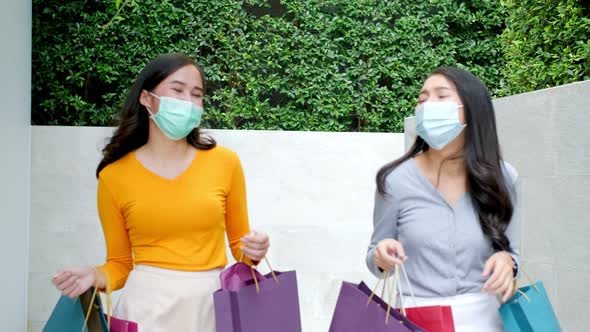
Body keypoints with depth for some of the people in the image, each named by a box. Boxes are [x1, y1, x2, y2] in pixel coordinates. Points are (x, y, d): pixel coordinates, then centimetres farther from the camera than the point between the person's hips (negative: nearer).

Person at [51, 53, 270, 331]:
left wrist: (252, 251, -11)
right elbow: (120, 264, 6)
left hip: (211, 302, 1)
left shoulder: (224, 162, -3)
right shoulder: (114, 175, -3)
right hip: (146, 304, -1)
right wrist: (94, 276, -14)